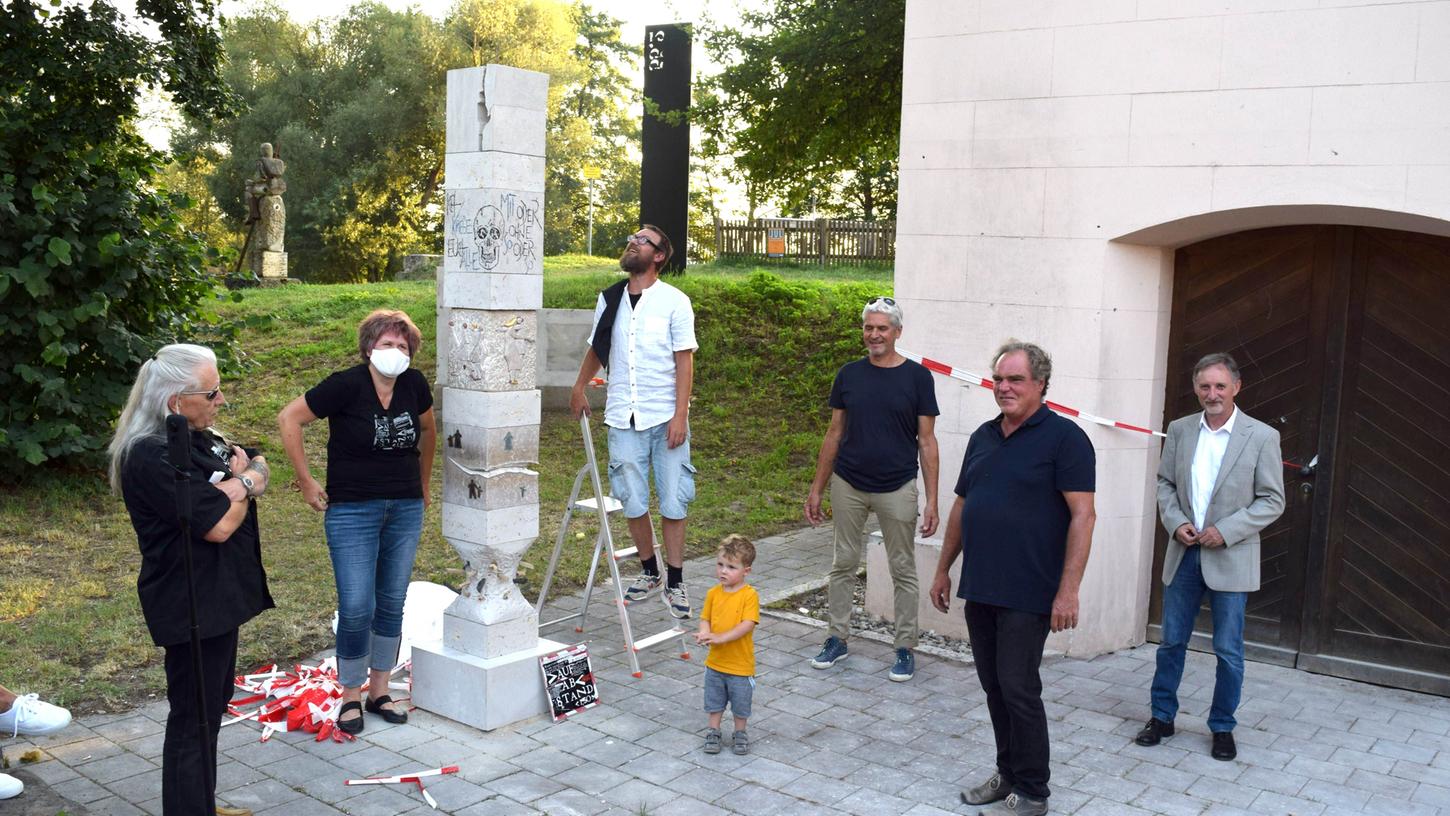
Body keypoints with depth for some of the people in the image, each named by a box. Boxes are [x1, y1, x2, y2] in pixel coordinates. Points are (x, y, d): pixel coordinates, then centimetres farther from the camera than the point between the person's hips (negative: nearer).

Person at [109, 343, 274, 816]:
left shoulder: (199, 438, 9)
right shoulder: (152, 457, -22)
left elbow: (262, 471, 8)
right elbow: (218, 525, -24)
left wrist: (238, 482, -14)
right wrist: (243, 489, -6)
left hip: (219, 596, 10)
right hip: (191, 605, -10)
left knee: (212, 706, 20)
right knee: (194, 717, -1)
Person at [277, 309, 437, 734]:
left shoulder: (414, 384, 0)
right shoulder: (346, 385, -14)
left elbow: (428, 429, 19)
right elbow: (289, 419, -9)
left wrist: (424, 481, 21)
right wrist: (307, 482, -8)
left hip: (406, 509, 5)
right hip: (352, 510, -5)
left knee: (392, 603, 11)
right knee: (356, 608, -5)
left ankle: (379, 691, 25)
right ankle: (350, 697, 14)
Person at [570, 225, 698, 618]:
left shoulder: (674, 301, -4)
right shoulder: (609, 299, 8)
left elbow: (684, 362, -7)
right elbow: (596, 349, 22)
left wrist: (680, 415, -13)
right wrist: (580, 387, 14)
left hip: (665, 418, -3)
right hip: (623, 418, 3)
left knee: (672, 502, 0)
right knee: (632, 502, 7)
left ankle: (675, 583, 11)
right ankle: (649, 572, 25)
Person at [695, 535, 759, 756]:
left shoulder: (749, 595, -17)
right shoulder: (713, 593, -2)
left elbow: (747, 625, -24)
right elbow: (705, 619, 1)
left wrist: (721, 637, -31)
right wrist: (705, 634, -21)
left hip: (741, 664, -4)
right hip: (715, 661, 4)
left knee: (740, 704, 13)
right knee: (714, 701, 18)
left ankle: (740, 734, 34)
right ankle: (713, 732, 35)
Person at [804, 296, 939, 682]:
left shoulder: (917, 377, -4)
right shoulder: (849, 375, 4)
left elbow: (926, 441, -3)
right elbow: (834, 434, 9)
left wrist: (932, 499, -9)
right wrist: (816, 489, 7)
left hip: (897, 489, -2)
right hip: (848, 485, 3)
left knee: (903, 570, 6)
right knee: (844, 564, 10)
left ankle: (905, 648, 17)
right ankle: (837, 638, 23)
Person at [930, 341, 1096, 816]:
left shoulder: (1063, 438, -9)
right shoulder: (983, 437, 12)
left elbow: (1082, 515, -14)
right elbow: (961, 507, 19)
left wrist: (1068, 590, -20)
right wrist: (943, 570, 18)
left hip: (1027, 594, -7)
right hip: (979, 588, 7)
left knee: (1018, 689, -2)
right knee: (994, 687, 14)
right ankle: (1008, 773, 28)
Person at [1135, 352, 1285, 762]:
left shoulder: (1262, 436, -6)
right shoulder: (1180, 430, 4)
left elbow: (1272, 501, -5)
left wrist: (1225, 531, -15)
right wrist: (1175, 522, -7)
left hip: (1231, 558, -3)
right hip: (1184, 555, 3)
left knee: (1228, 651, 6)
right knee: (1171, 642, 10)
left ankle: (1223, 727, 21)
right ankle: (1162, 717, 24)